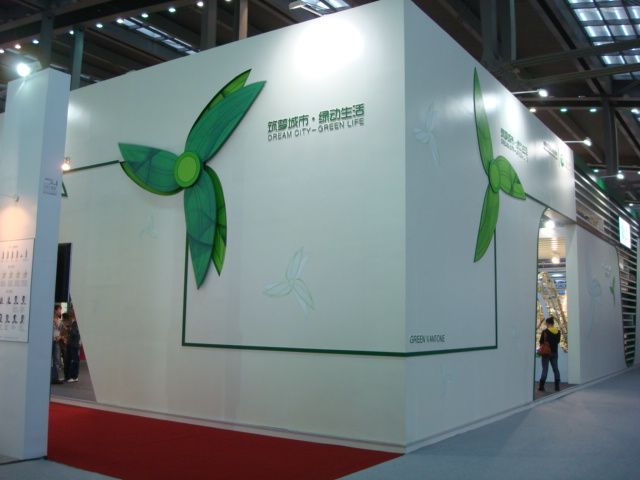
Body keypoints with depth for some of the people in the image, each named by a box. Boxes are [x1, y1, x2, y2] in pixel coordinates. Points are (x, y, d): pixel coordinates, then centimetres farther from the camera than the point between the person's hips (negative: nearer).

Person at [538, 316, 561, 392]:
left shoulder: (545, 331, -14)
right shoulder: (558, 331, 2)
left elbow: (541, 342, -9)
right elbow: (558, 341, 12)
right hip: (554, 352, 4)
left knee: (545, 369, 0)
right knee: (555, 369, 10)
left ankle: (541, 386, 2)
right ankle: (557, 387, 11)